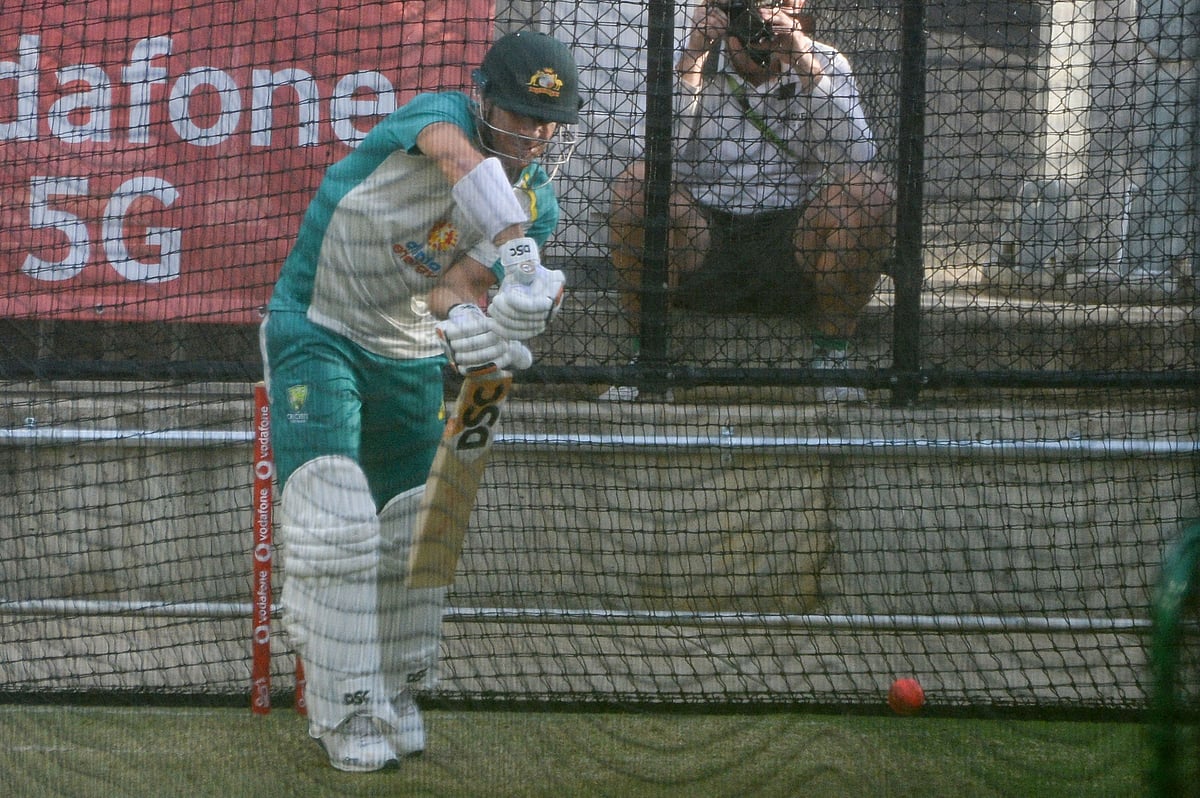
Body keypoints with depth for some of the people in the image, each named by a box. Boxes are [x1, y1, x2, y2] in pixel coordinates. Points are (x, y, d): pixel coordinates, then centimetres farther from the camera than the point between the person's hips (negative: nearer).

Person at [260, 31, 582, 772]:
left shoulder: (539, 204, -4)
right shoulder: (442, 115, -19)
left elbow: (454, 286, -17)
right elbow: (469, 171, -43)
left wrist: (464, 318, -41)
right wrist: (521, 267, -56)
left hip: (411, 357, 6)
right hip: (317, 331, -6)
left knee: (420, 532, 6)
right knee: (337, 526, -16)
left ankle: (396, 697, 23)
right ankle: (346, 712, -12)